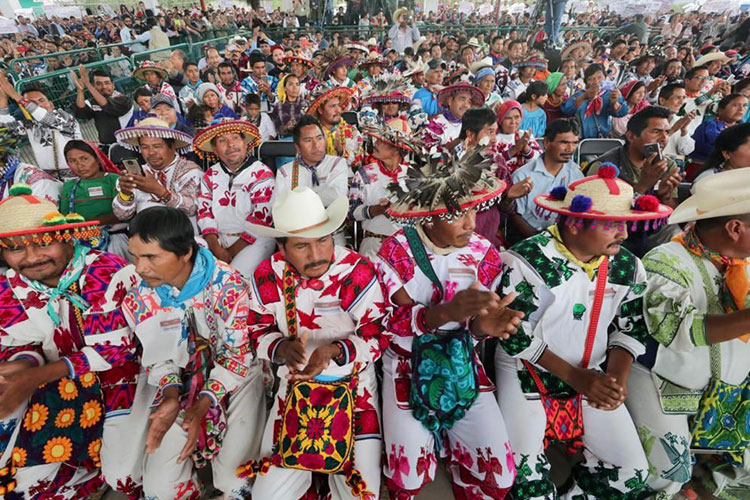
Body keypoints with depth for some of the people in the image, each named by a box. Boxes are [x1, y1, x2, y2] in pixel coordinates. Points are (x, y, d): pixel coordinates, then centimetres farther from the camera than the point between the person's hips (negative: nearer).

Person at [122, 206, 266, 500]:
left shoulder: (228, 284, -23)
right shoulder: (138, 296, -10)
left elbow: (238, 353, -16)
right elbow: (157, 357, -1)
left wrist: (201, 407, -23)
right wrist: (171, 396, -21)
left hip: (234, 378, -3)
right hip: (177, 384, 3)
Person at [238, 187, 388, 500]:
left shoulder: (358, 272, -18)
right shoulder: (267, 276, -8)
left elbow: (378, 336, -13)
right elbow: (257, 330, 3)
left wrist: (335, 351, -30)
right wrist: (281, 348, -19)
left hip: (353, 383, -2)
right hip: (295, 384, 3)